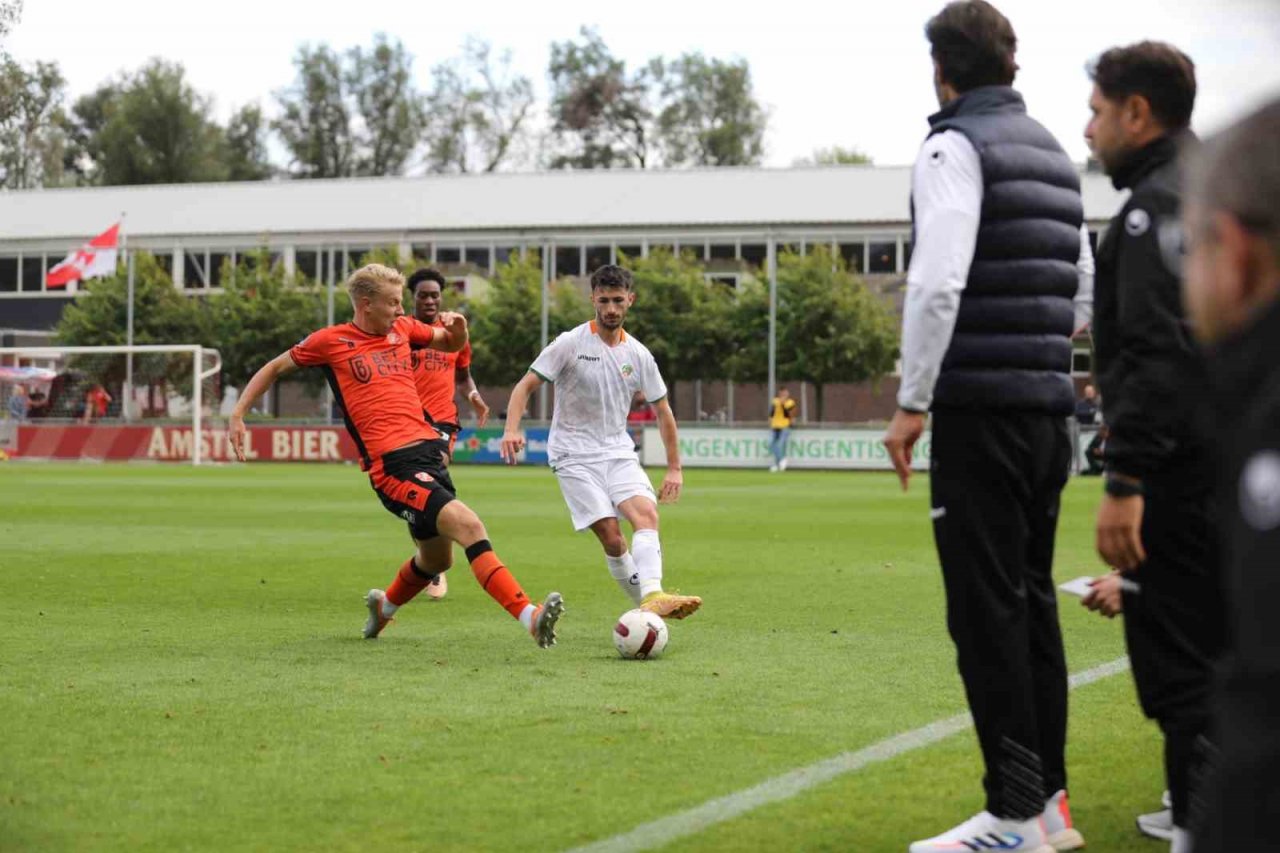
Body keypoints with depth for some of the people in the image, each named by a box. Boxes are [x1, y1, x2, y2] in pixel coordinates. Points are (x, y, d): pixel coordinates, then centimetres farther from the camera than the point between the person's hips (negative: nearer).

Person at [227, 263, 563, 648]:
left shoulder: (403, 328, 15)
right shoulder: (331, 341, 1)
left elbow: (452, 344, 31)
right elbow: (274, 368, 14)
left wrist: (458, 328, 8)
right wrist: (237, 415, 8)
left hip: (428, 449, 8)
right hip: (392, 464, -8)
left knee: (435, 556, 19)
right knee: (468, 524, -25)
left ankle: (384, 607, 49)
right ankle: (530, 617, -33)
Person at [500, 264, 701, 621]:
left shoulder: (638, 355, 7)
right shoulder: (570, 344, -6)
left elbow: (663, 411, 16)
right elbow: (525, 386, -7)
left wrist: (674, 468, 12)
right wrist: (512, 430, -25)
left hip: (619, 452, 3)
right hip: (574, 455, -3)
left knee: (646, 513, -23)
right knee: (610, 534, -17)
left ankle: (653, 597, -39)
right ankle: (645, 605, -6)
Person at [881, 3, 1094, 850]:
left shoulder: (956, 147, -8)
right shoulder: (1054, 154, 17)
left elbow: (937, 281, -18)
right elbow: (1085, 290, 19)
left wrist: (912, 402, -13)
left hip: (983, 408, -8)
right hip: (1049, 411, 8)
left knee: (988, 611, -7)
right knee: (1033, 599, 12)